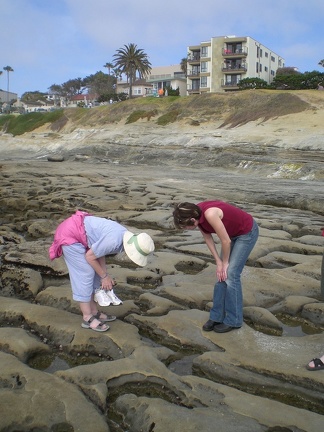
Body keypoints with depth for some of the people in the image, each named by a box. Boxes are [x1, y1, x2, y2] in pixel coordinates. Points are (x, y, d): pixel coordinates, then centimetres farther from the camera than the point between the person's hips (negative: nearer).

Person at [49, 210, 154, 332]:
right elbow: (89, 256, -17)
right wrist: (104, 276, -6)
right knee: (84, 275, -6)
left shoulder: (125, 235, 0)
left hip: (75, 230, 10)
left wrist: (105, 275, 3)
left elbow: (99, 250, 9)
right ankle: (88, 318, 5)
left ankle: (94, 312, 22)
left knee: (93, 274, 12)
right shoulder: (114, 241, -29)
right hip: (70, 235, -10)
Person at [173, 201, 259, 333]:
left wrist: (225, 262, -10)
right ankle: (217, 316, 14)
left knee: (230, 274, -7)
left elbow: (226, 241, -26)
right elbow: (208, 238, -2)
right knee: (221, 275, 4)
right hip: (233, 232, 8)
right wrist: (219, 262, -3)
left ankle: (233, 320, 7)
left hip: (247, 232, -7)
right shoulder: (196, 214, -14)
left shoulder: (210, 214, -38)